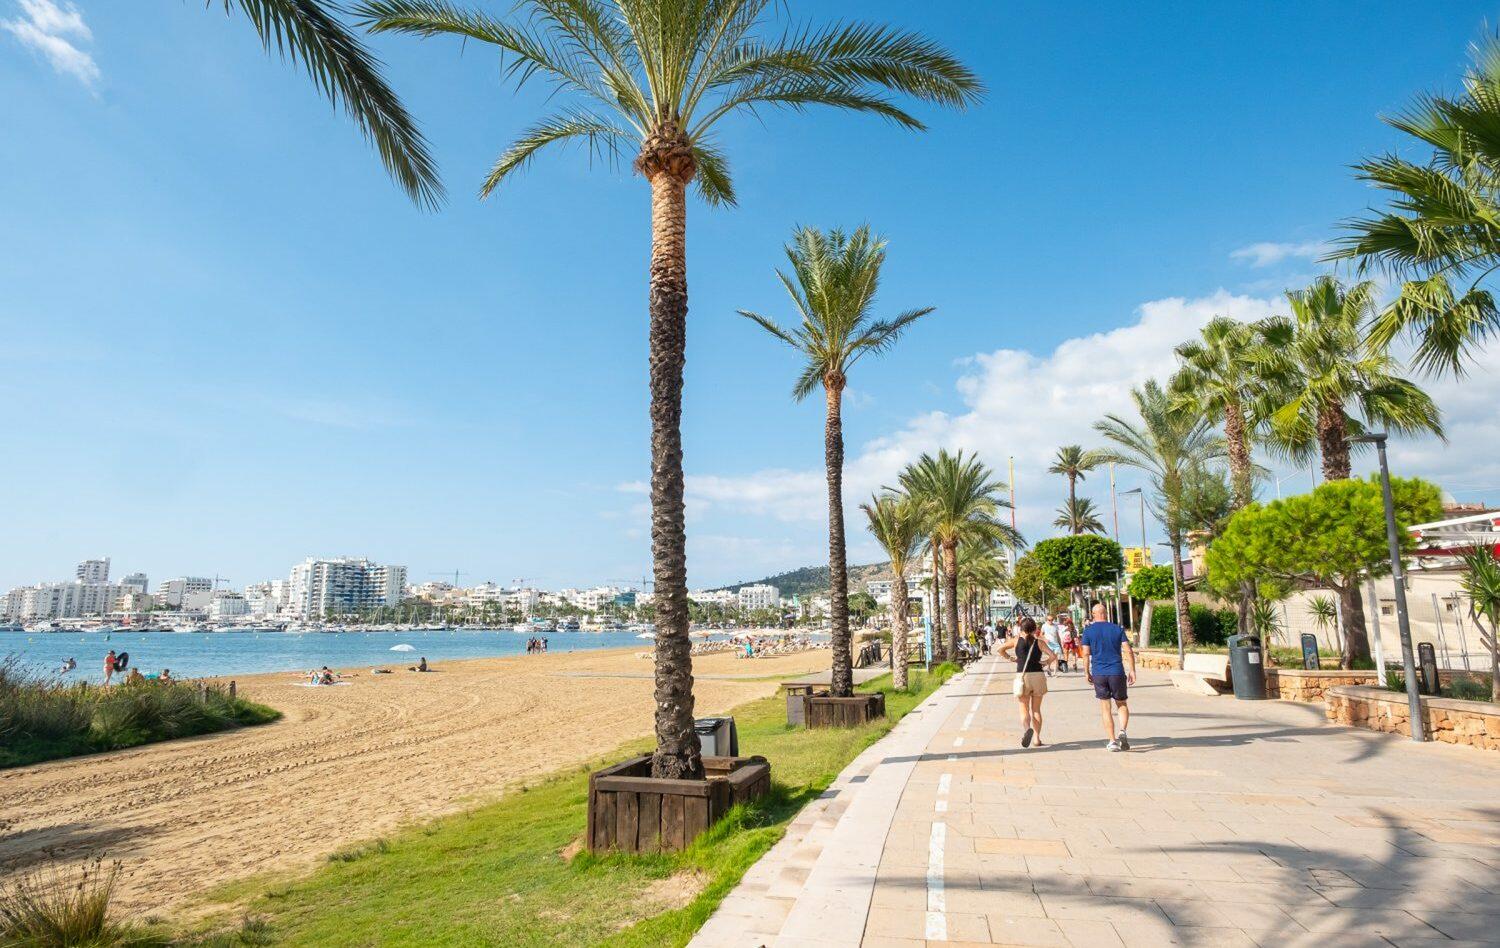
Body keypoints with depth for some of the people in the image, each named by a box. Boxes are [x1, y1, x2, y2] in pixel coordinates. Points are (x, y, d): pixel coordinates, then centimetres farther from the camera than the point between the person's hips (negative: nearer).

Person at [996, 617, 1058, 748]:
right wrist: (1045, 663, 7)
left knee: (1024, 710, 4)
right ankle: (1037, 738, 15)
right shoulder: (1039, 642, 0)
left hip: (1022, 677, -1)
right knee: (1036, 710, 15)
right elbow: (1053, 656, -9)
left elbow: (1001, 649, 5)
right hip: (1038, 676, 1)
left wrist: (1011, 658, 16)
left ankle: (1027, 729, -26)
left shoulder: (1016, 640, 1)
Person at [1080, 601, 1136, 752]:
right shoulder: (1118, 629, 5)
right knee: (1122, 705, 15)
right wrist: (1132, 670, 3)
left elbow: (1086, 654, -4)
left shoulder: (1088, 630, 1)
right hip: (1117, 672, 1)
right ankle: (1123, 731, -8)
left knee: (1106, 708, 6)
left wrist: (1087, 673, 4)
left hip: (1098, 673, -1)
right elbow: (1129, 651, -2)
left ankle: (1112, 741, 2)